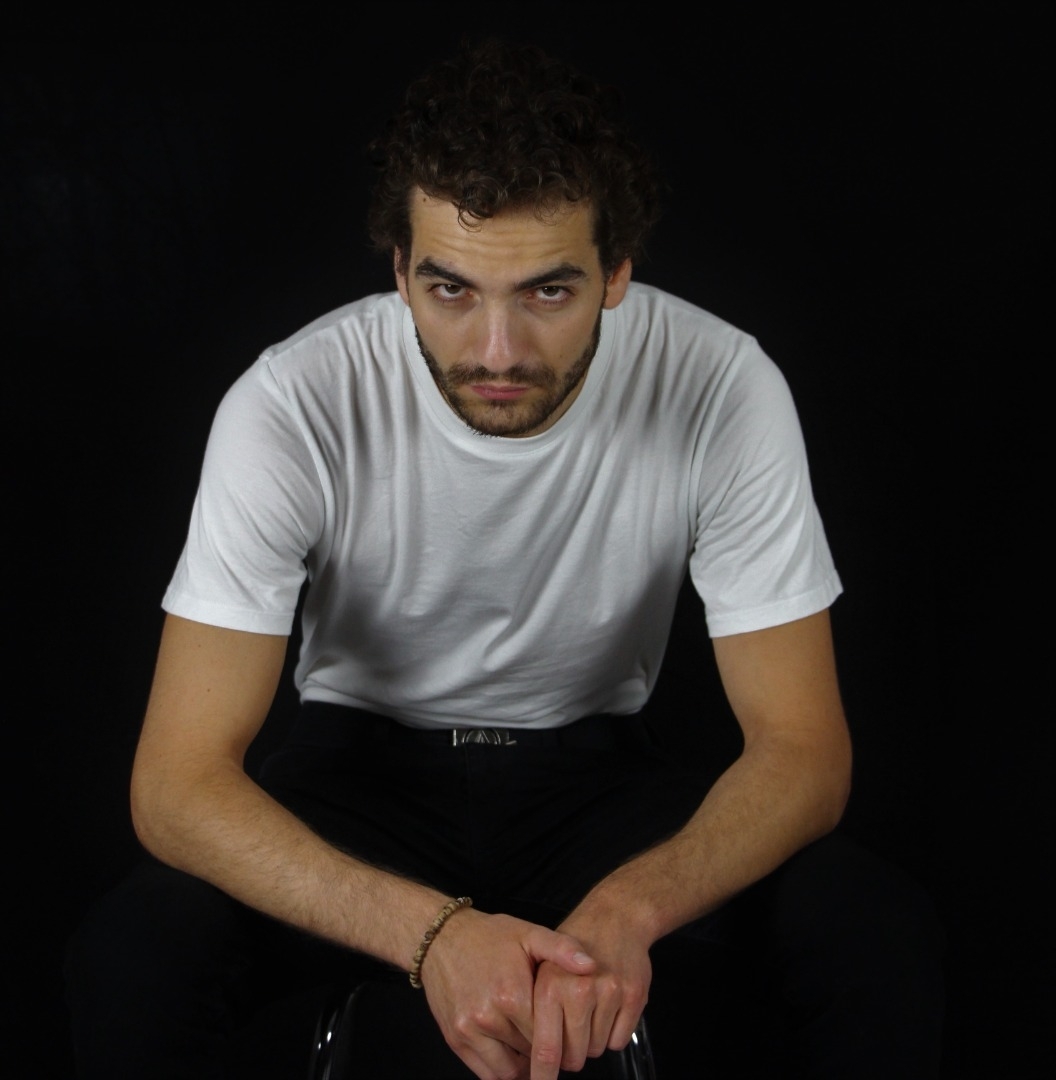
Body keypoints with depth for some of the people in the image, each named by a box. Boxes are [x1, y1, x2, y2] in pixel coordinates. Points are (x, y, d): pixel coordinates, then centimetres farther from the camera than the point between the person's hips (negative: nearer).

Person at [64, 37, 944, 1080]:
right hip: (363, 757, 0)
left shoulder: (724, 388, -23)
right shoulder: (293, 405, -26)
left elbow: (802, 746, -19)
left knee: (882, 946, -25)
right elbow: (177, 782, -26)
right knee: (128, 960, -30)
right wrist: (430, 931, -41)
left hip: (594, 761, 1)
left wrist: (627, 907, -39)